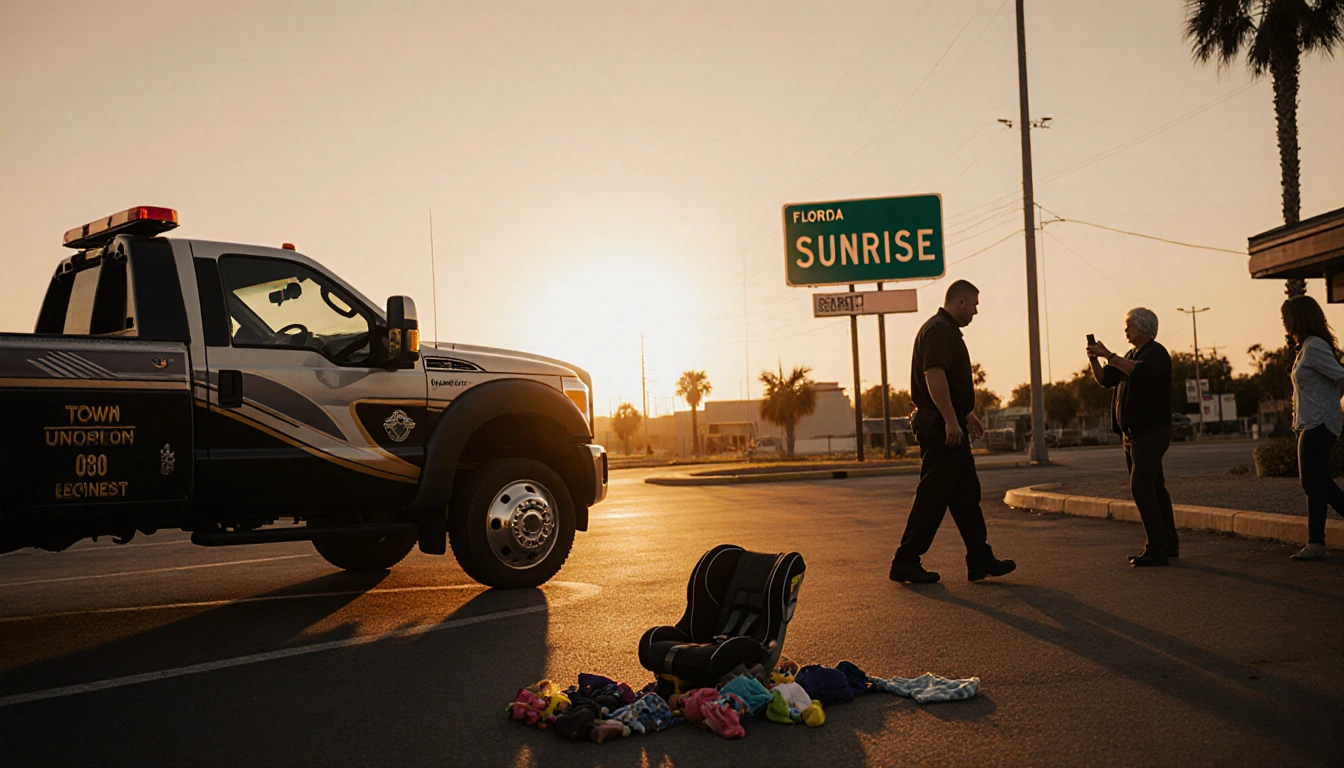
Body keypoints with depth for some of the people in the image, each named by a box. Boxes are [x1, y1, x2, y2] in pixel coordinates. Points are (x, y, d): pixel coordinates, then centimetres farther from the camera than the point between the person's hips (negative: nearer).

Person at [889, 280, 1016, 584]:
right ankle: (905, 562, 2)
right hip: (941, 426, -11)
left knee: (967, 494, 11)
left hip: (950, 425, 11)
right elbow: (934, 375, -24)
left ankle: (980, 560, 16)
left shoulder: (947, 330, 21)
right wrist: (951, 420, -27)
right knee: (932, 496, -5)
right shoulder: (938, 330, -13)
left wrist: (967, 414, 32)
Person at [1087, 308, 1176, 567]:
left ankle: (1157, 549, -15)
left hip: (1151, 431, -10)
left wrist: (1109, 356, -28)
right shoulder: (1131, 355, 19)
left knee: (1141, 487, -16)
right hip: (1133, 433, 10)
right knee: (1154, 488, 12)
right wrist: (1095, 360, 0)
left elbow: (1141, 372, -30)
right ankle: (1169, 544, 19)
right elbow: (1105, 379, 18)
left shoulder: (1156, 353, -9)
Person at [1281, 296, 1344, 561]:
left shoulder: (1314, 347, -15)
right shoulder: (1307, 347, 14)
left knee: (1314, 483, -6)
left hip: (1318, 425, -10)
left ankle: (1316, 544, -2)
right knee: (1319, 482, 15)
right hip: (1310, 425, 10)